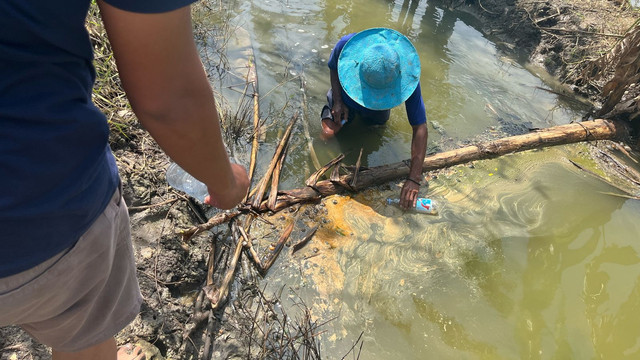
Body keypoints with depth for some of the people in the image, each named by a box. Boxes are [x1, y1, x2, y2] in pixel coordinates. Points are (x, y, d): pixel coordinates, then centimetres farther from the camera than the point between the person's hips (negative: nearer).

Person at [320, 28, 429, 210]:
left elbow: (420, 128, -39)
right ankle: (331, 103, 19)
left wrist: (414, 179, -45)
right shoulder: (347, 45, -40)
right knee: (328, 133, -12)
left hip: (377, 106, 1)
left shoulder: (407, 74, -41)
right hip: (346, 93, -1)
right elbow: (333, 67, -13)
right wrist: (338, 101, -26)